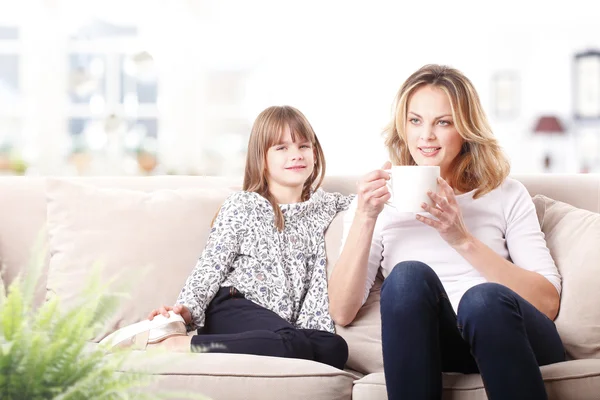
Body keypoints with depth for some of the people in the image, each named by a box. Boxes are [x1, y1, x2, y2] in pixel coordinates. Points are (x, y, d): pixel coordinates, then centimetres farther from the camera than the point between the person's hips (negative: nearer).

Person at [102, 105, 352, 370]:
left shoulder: (322, 207, 23)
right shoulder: (242, 206, 9)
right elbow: (211, 266, 2)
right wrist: (186, 309, -14)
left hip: (286, 324, 5)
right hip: (233, 311, -5)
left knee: (334, 348, -34)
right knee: (292, 345, -40)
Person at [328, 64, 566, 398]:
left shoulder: (507, 195, 14)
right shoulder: (379, 200, 16)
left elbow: (548, 303, 1)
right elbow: (342, 313, 5)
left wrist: (463, 240, -9)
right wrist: (365, 219, -6)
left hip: (509, 341, 0)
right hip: (429, 348, 0)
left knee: (485, 297, -34)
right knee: (410, 275, -31)